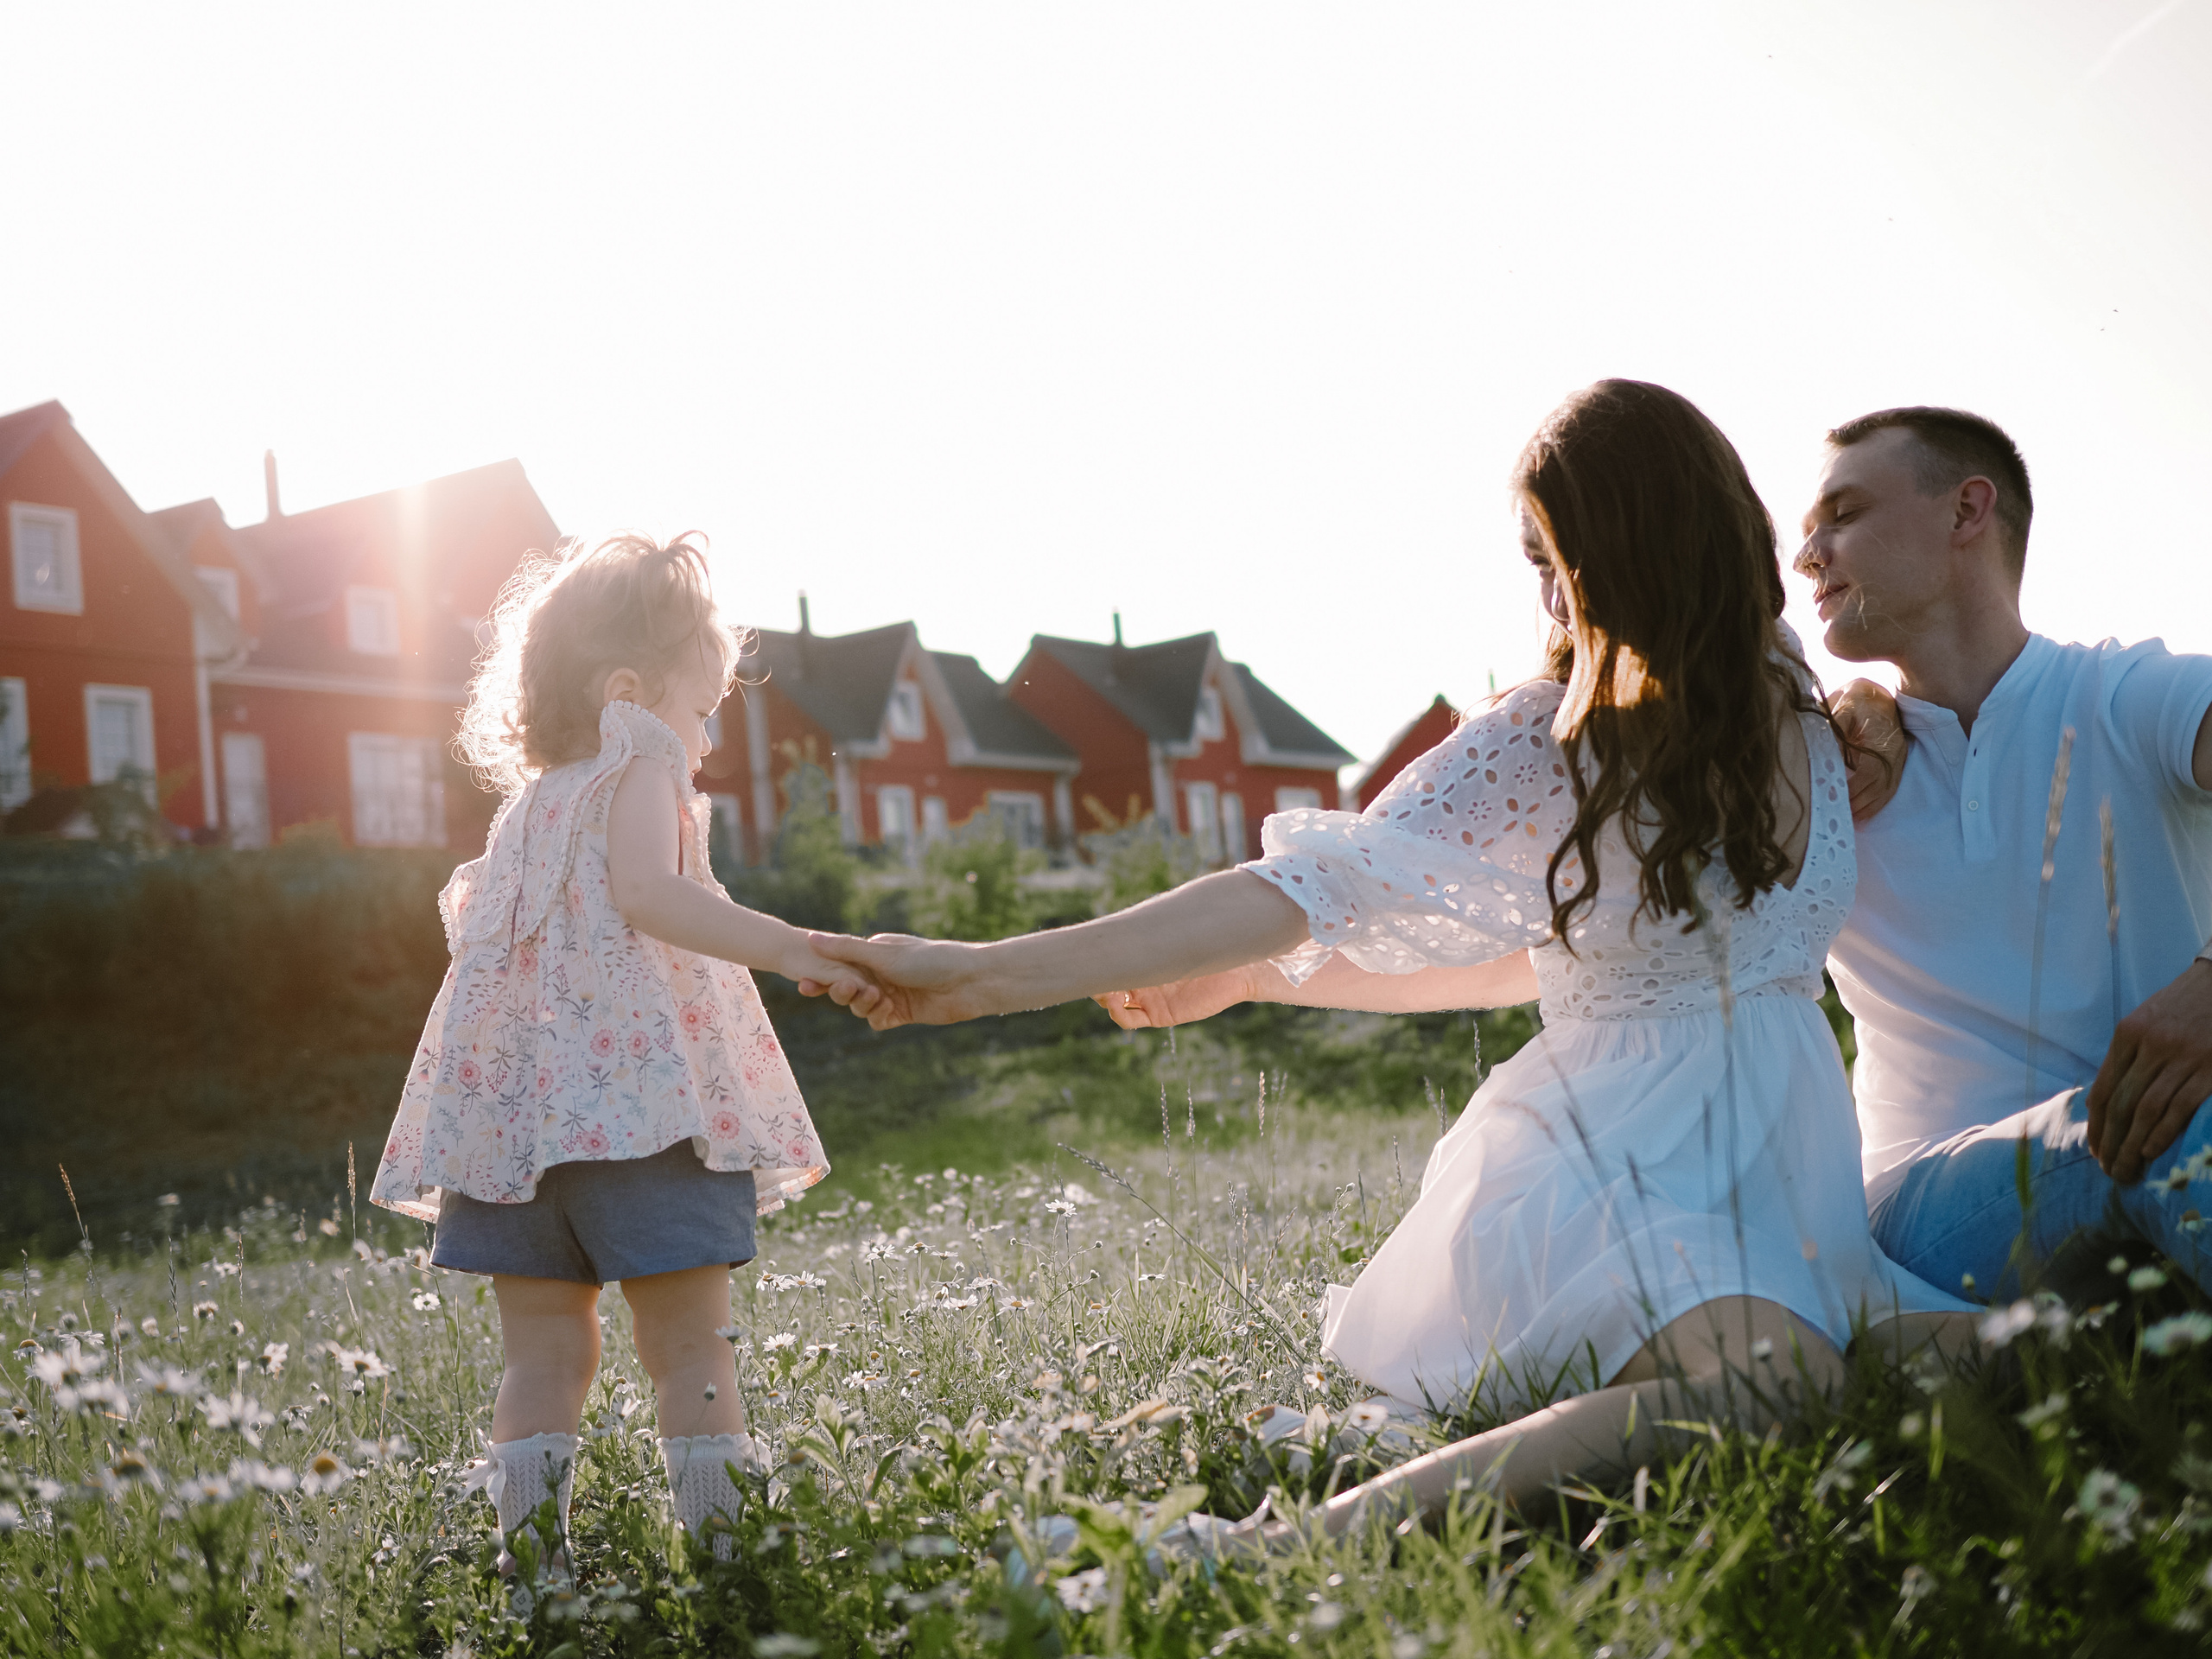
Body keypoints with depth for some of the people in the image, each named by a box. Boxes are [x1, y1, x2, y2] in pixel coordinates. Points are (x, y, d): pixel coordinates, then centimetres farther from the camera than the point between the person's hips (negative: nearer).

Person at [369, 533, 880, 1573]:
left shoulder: (529, 802, 24)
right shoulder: (638, 763, 0)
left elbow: (473, 926, 29)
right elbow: (647, 892, -17)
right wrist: (788, 948, -23)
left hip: (514, 1102, 7)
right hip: (642, 1095, -7)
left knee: (542, 1358, 9)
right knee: (691, 1350, -2)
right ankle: (723, 1554, -4)